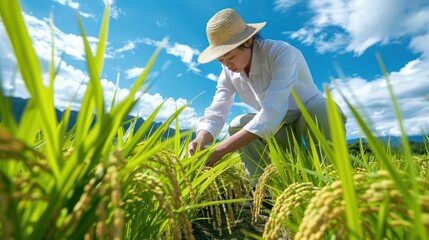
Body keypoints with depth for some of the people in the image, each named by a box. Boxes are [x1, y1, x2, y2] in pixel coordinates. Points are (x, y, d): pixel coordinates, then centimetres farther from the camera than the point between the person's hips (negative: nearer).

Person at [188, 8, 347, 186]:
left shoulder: (282, 53, -29)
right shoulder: (229, 72, -9)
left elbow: (272, 111, -41)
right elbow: (216, 111, -17)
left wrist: (222, 149, -46)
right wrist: (202, 139, -39)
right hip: (280, 128, 5)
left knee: (322, 108, -36)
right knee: (237, 125, -17)